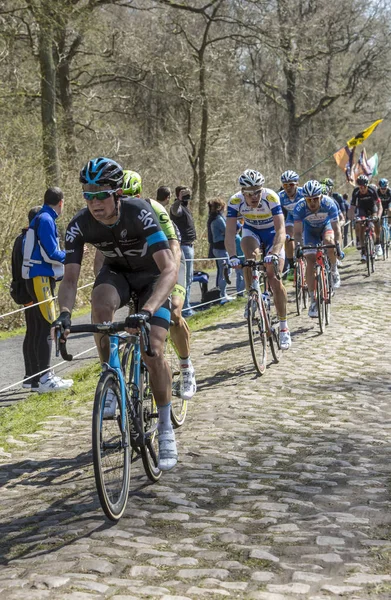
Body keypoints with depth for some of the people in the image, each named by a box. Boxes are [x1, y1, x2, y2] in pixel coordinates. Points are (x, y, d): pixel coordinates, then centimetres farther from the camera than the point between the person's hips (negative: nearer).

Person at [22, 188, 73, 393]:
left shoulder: (40, 219, 17)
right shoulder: (46, 220, -12)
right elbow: (50, 254, -18)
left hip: (36, 278, 10)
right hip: (41, 278, -10)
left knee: (36, 329, 10)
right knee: (46, 327, -11)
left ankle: (34, 377, 13)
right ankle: (44, 378, -13)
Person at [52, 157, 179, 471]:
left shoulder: (140, 213, -35)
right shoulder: (80, 225, -23)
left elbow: (169, 269, -42)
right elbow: (70, 278, -23)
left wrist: (146, 311, -57)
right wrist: (64, 312, -45)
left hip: (152, 275, -3)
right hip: (117, 272, 3)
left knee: (152, 349, -17)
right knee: (100, 302, -34)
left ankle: (166, 429, 0)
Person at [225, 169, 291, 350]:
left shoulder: (271, 197, -34)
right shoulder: (235, 201, -27)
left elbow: (281, 230, -39)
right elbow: (230, 232, -31)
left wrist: (274, 253, -54)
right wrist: (232, 256, -45)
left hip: (272, 233, -2)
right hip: (252, 231, 2)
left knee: (274, 278, -13)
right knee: (250, 255, -33)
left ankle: (284, 326, -3)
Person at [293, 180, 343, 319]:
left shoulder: (329, 204, -33)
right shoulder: (300, 207, -32)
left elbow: (335, 226, -33)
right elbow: (297, 230, -32)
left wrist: (338, 246, -43)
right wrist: (298, 246, -47)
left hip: (326, 226, 0)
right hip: (310, 229, 0)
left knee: (329, 242, -34)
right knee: (310, 261, -13)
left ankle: (334, 271, -4)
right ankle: (313, 301, -8)